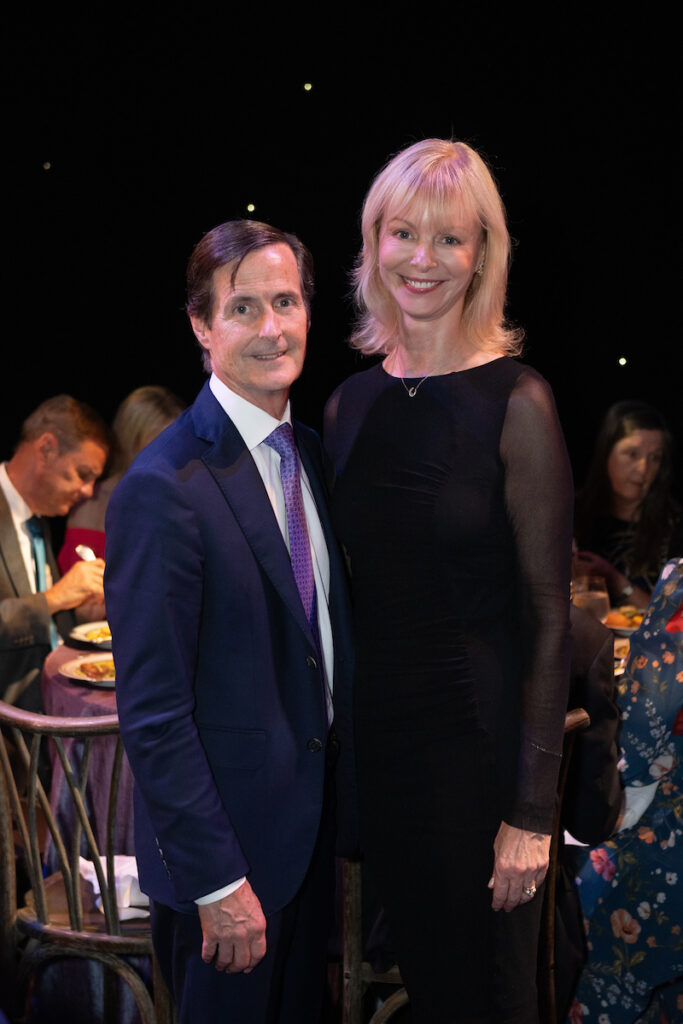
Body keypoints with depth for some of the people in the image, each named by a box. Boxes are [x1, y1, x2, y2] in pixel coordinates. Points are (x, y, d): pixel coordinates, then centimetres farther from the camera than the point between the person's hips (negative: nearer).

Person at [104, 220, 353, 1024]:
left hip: (315, 820, 8)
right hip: (227, 841, -7)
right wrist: (217, 881, -20)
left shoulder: (310, 452, 5)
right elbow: (151, 714, -21)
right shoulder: (163, 490, -21)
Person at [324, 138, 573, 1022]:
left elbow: (549, 617, -12)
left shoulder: (515, 403, -11)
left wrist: (533, 810, -15)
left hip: (478, 729, -5)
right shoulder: (350, 402, 5)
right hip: (376, 727, 5)